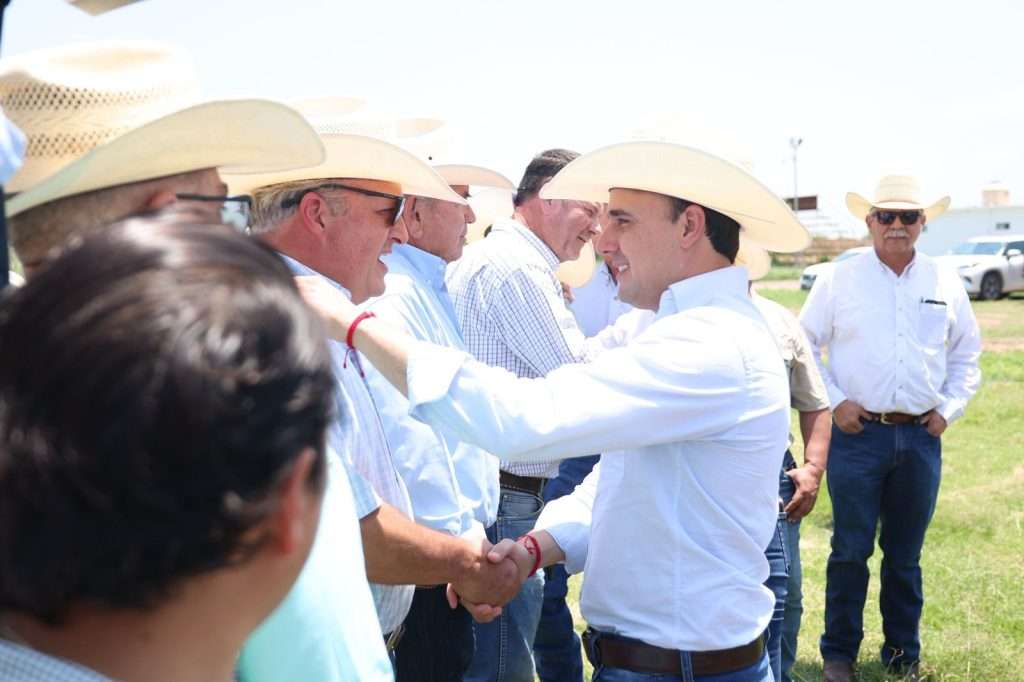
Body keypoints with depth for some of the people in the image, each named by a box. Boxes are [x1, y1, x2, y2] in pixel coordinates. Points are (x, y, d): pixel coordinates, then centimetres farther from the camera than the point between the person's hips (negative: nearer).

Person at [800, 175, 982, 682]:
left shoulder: (945, 284, 7)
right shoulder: (839, 280, -1)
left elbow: (966, 355, 16)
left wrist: (948, 409, 5)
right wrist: (834, 402, -6)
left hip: (921, 437, 3)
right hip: (857, 432, -2)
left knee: (905, 554, 11)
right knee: (851, 550, 1)